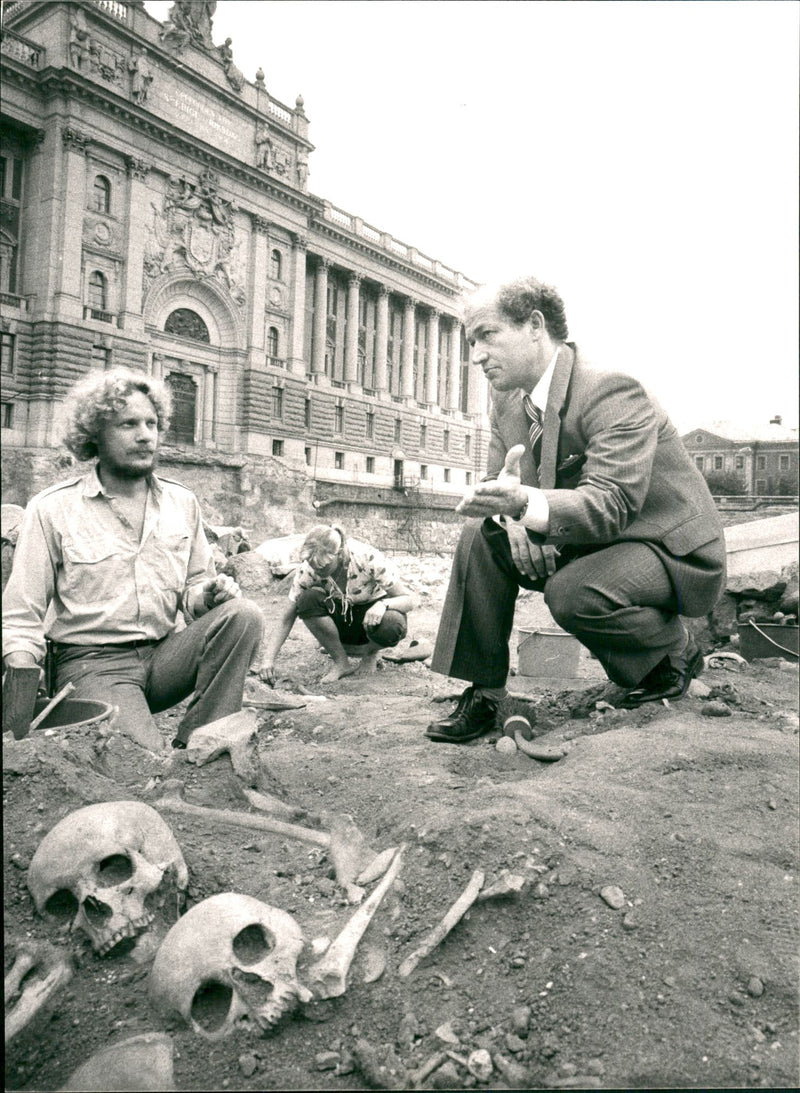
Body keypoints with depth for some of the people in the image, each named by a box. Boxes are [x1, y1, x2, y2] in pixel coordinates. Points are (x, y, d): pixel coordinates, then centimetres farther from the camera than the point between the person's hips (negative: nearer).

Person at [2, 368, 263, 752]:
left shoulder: (182, 502, 9)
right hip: (94, 663, -4)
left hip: (165, 654, 4)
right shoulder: (52, 510, -3)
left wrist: (210, 593, -8)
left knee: (242, 614, -24)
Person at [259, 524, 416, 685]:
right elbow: (286, 620, -18)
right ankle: (341, 663, -13)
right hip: (341, 615, 2)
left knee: (391, 627, -39)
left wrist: (382, 604, -45)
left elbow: (409, 601, -23)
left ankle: (370, 653, -1)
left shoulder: (368, 559, -30)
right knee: (307, 599, -29)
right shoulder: (307, 570, -21)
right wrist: (268, 659, -32)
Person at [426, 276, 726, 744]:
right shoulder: (509, 402, 1)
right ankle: (483, 693, -5)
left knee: (573, 592, -34)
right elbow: (498, 484, 5)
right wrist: (512, 520, -19)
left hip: (674, 552, -7)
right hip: (585, 545, 7)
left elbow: (610, 504, -34)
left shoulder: (613, 390, -24)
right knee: (482, 536, -12)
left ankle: (676, 653, -1)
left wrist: (525, 504, -51)